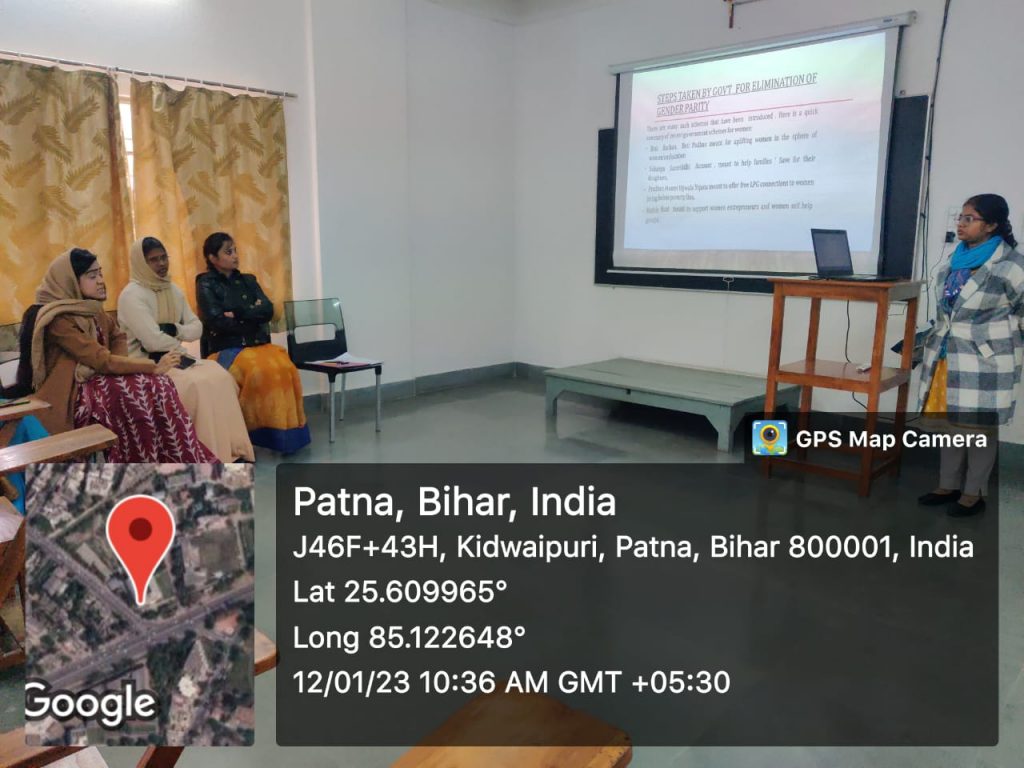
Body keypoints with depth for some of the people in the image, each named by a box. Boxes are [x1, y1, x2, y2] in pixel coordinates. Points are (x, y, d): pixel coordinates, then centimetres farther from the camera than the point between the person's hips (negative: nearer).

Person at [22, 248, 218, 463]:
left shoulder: (91, 309, 6)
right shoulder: (58, 320, -19)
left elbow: (118, 337, 17)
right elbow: (103, 361, -23)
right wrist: (154, 367, -19)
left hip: (94, 379, 7)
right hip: (67, 395, -7)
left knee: (157, 385, -18)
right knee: (133, 395, -32)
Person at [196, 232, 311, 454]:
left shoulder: (248, 281, 18)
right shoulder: (206, 285, 3)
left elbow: (268, 311, 4)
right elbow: (217, 322, -9)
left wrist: (238, 314, -7)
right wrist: (252, 314, -2)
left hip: (258, 344, 4)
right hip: (227, 349, -4)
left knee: (284, 368, -27)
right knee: (259, 372, -34)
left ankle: (285, 434, -22)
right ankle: (261, 433, -25)